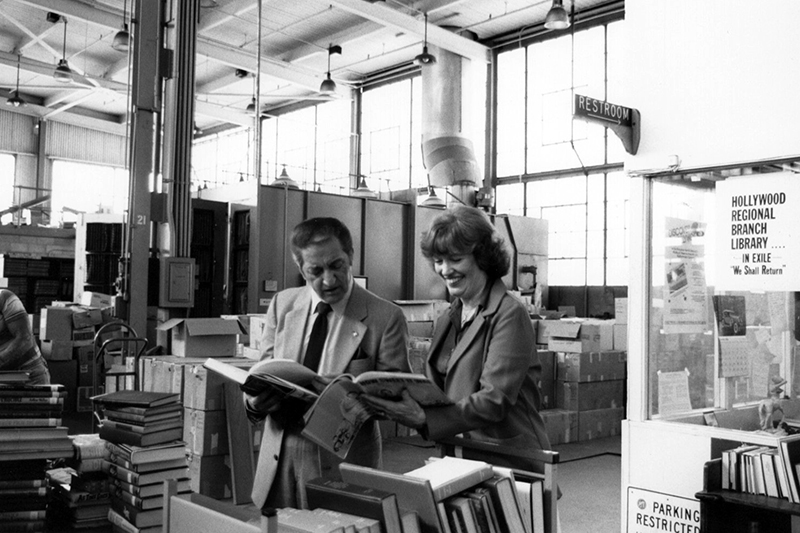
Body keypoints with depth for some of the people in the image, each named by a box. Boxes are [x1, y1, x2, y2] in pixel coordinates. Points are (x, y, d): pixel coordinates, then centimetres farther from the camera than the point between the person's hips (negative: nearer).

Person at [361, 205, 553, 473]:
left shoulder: (510, 315, -11)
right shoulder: (446, 322, 11)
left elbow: (495, 401, -19)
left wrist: (424, 419, -28)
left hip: (509, 461, -6)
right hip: (458, 458, 6)